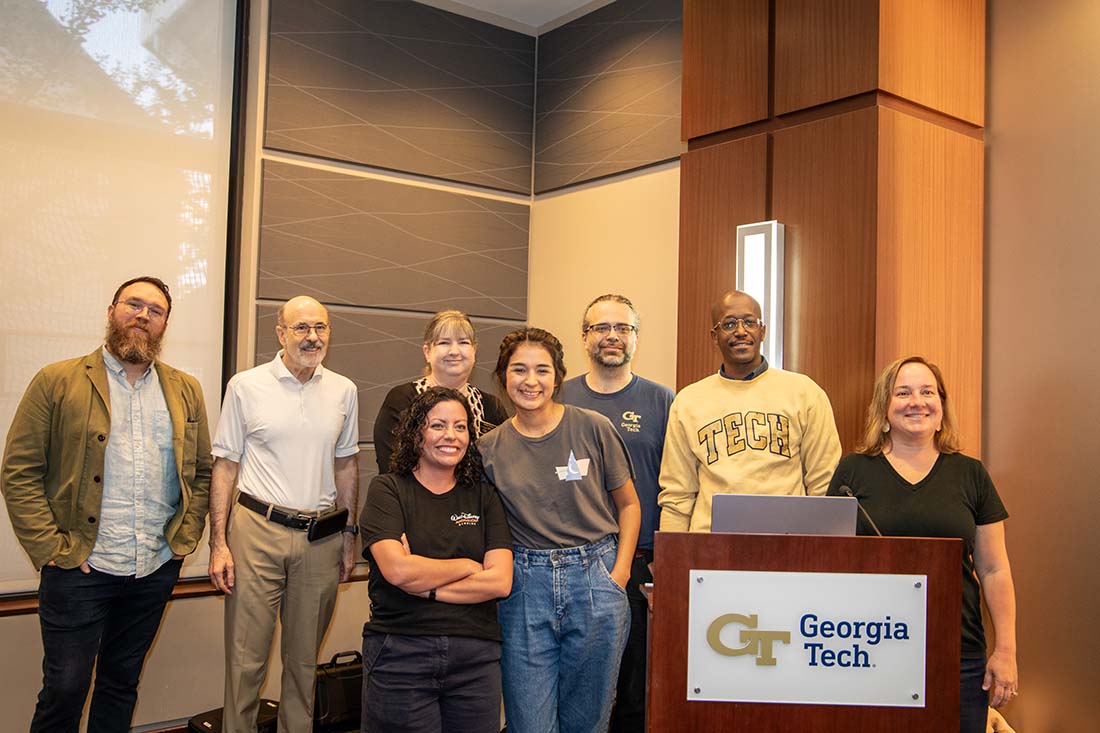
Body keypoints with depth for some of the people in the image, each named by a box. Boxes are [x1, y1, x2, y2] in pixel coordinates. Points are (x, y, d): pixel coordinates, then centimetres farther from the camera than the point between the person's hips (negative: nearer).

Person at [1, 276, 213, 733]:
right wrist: (50, 547, -12)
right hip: (78, 570, -3)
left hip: (157, 570, 3)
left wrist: (186, 536, 2)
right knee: (64, 690, 4)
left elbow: (203, 470, 13)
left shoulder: (186, 391, 9)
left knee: (122, 683, 16)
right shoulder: (58, 382, -2)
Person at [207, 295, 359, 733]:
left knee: (305, 658, 13)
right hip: (257, 532, -3)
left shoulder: (344, 391, 7)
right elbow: (225, 466, 0)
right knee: (246, 657, 0)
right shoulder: (246, 386, -1)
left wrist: (349, 536, 12)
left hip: (321, 538, 3)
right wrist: (218, 543, -6)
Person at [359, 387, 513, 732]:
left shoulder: (483, 496, 8)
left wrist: (425, 586, -11)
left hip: (475, 656, 3)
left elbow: (501, 582, -3)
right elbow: (397, 570, -15)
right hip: (399, 652, -2)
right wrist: (468, 567, -4)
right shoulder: (387, 490, 1)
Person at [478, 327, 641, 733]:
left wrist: (619, 574, -3)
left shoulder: (593, 429, -2)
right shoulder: (489, 448, 3)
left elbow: (628, 504, 6)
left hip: (595, 581, -1)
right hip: (524, 588, 1)